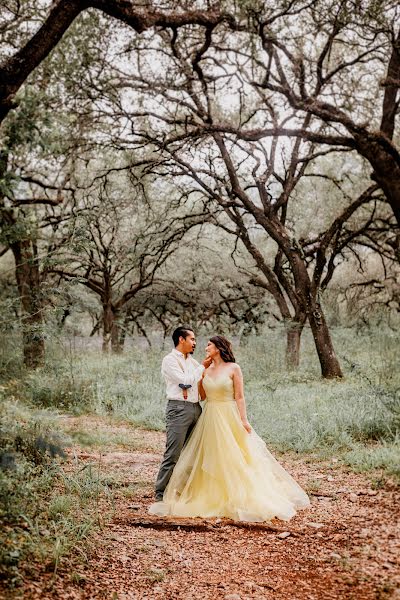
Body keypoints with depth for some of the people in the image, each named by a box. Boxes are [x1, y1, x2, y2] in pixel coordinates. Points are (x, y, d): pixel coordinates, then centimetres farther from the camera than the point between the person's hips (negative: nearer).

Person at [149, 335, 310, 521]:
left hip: (229, 418, -6)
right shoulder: (206, 369, 10)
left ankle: (237, 498, 7)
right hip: (209, 418, 6)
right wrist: (199, 373, 6)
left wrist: (244, 420, -14)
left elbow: (239, 397, -8)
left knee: (232, 459, -2)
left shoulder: (233, 368, -6)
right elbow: (202, 395, 10)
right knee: (210, 460, 8)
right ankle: (211, 498, 18)